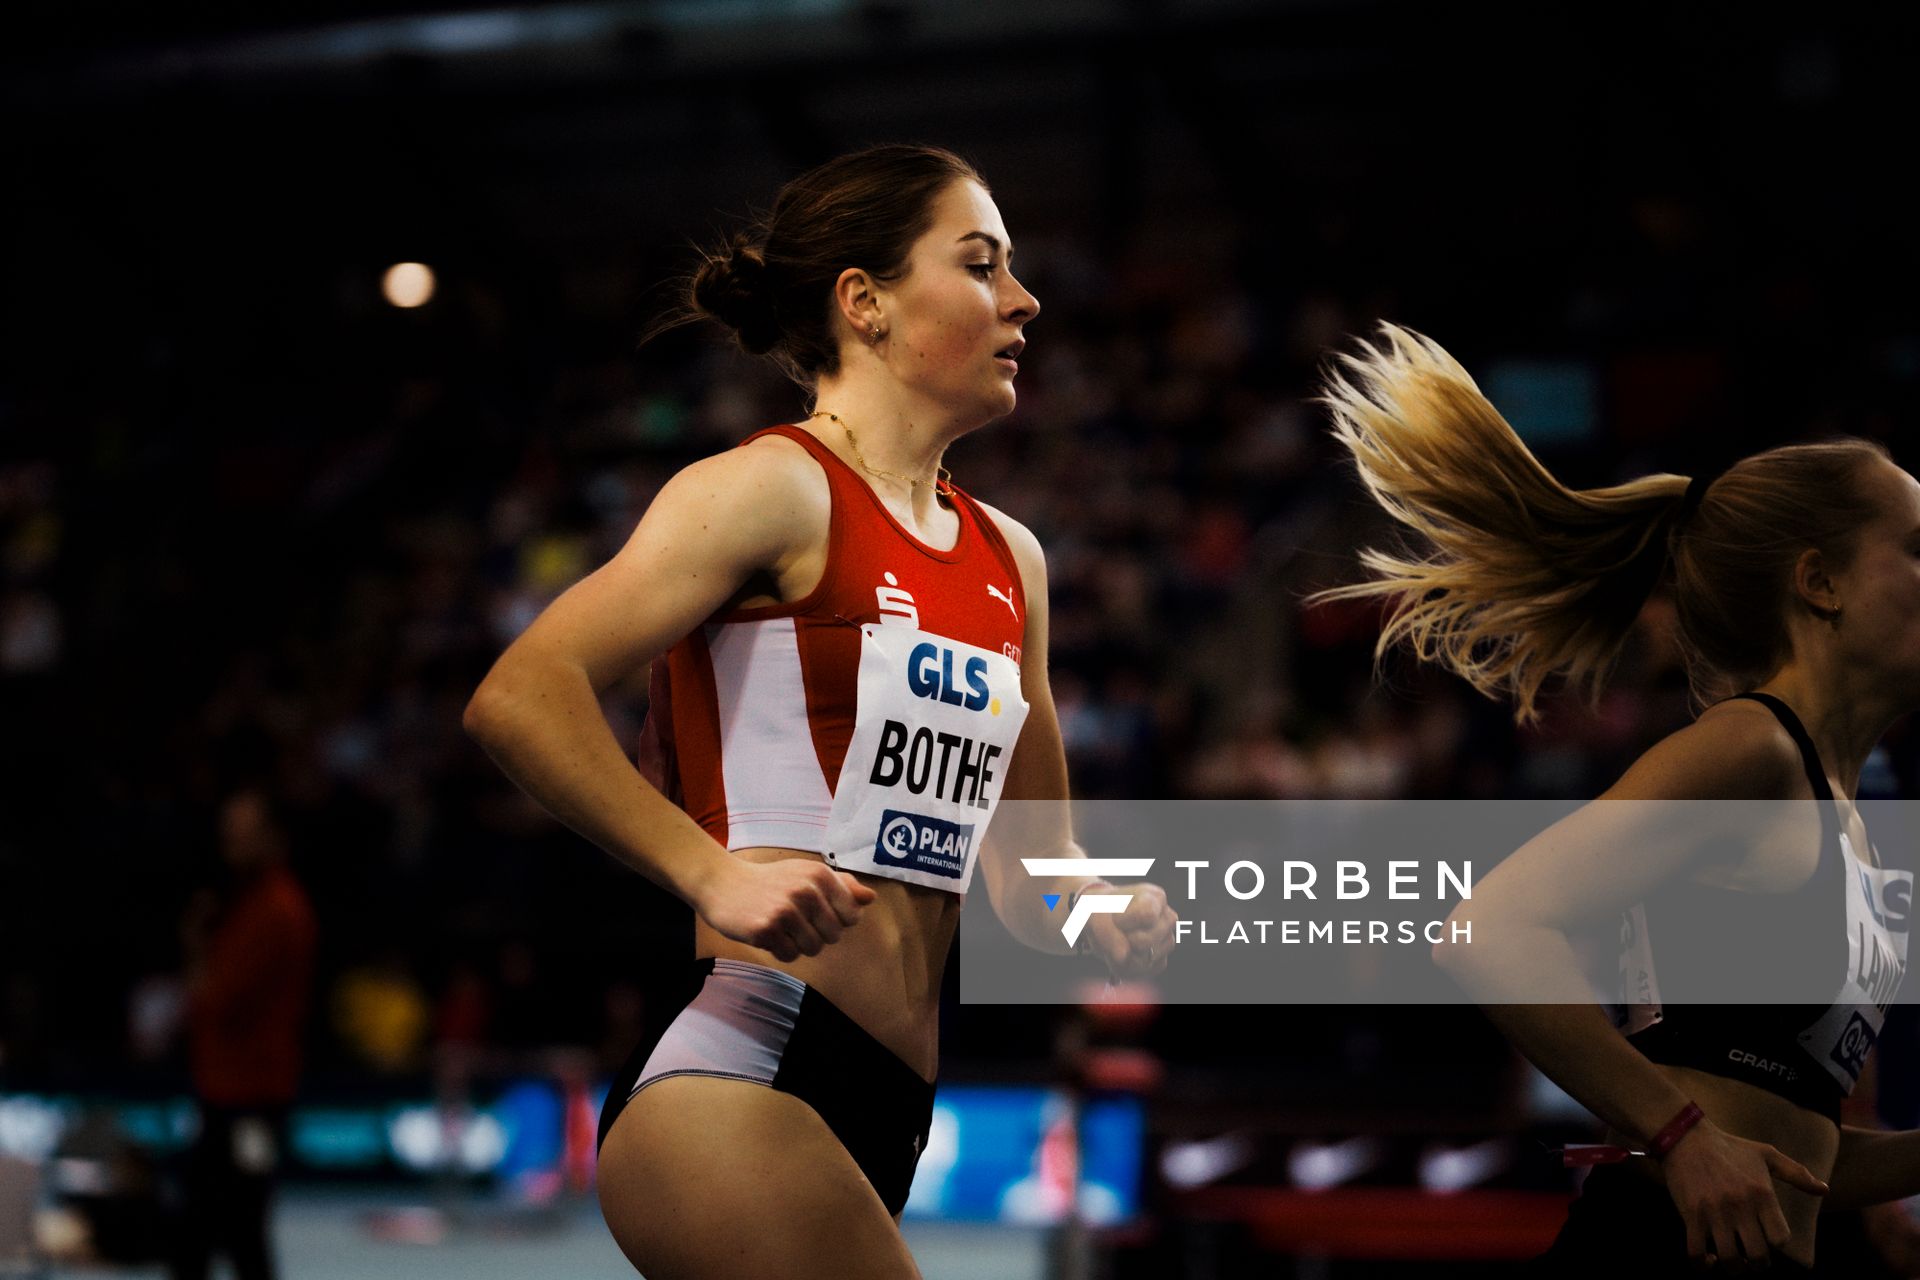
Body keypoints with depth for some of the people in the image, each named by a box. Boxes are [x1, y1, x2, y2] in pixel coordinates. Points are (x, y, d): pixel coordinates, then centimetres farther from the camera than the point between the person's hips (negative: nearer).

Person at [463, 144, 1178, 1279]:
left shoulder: (1010, 560, 19)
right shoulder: (776, 488, -5)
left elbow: (1027, 859, 27)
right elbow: (518, 699, -16)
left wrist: (1105, 918, 4)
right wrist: (713, 875, -24)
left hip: (886, 1118, 9)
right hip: (736, 1082, -9)